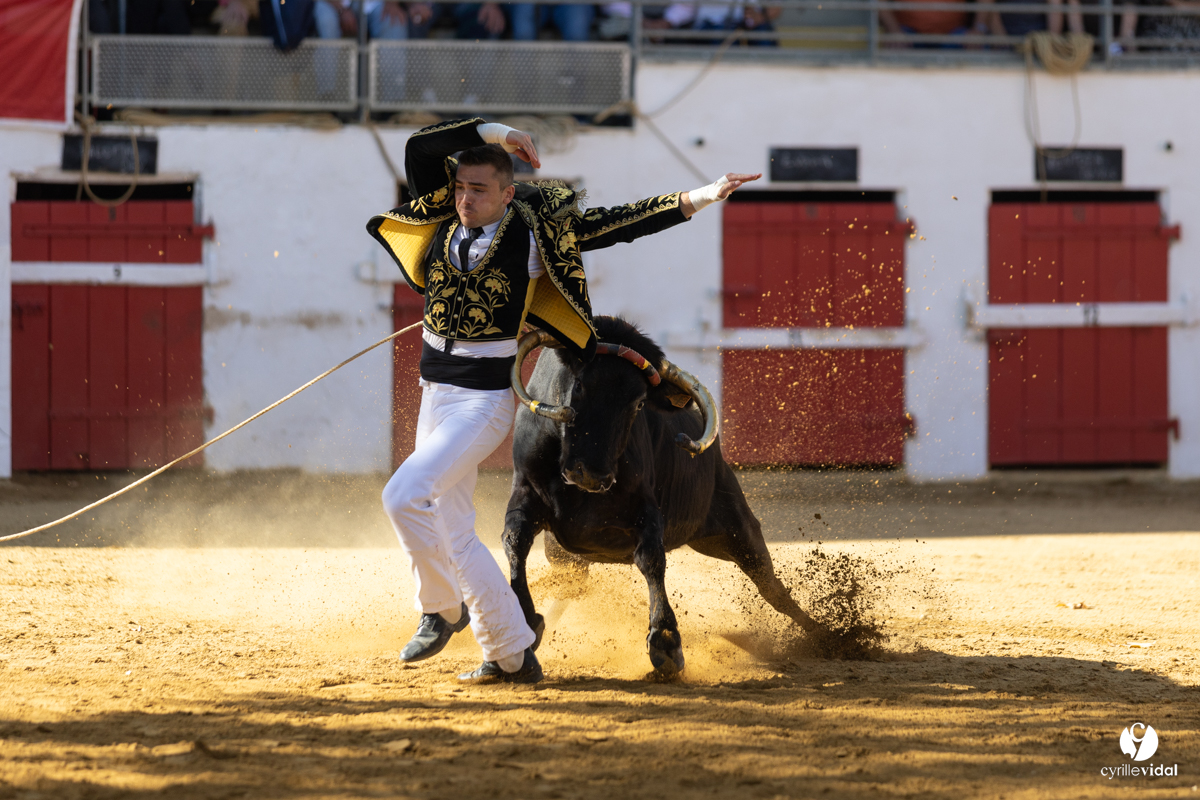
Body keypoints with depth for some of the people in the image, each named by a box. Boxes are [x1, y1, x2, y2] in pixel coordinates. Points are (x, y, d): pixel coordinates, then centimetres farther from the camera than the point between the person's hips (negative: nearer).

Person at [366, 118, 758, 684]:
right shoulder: (443, 219, 2)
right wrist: (492, 132, -8)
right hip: (436, 397, 7)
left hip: (485, 402, -7)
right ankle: (512, 655, 23)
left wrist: (698, 199, -11)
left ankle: (442, 608, -1)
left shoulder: (530, 233, -9)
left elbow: (620, 224, -7)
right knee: (450, 536, 11)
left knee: (404, 496, -22)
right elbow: (419, 148, -7)